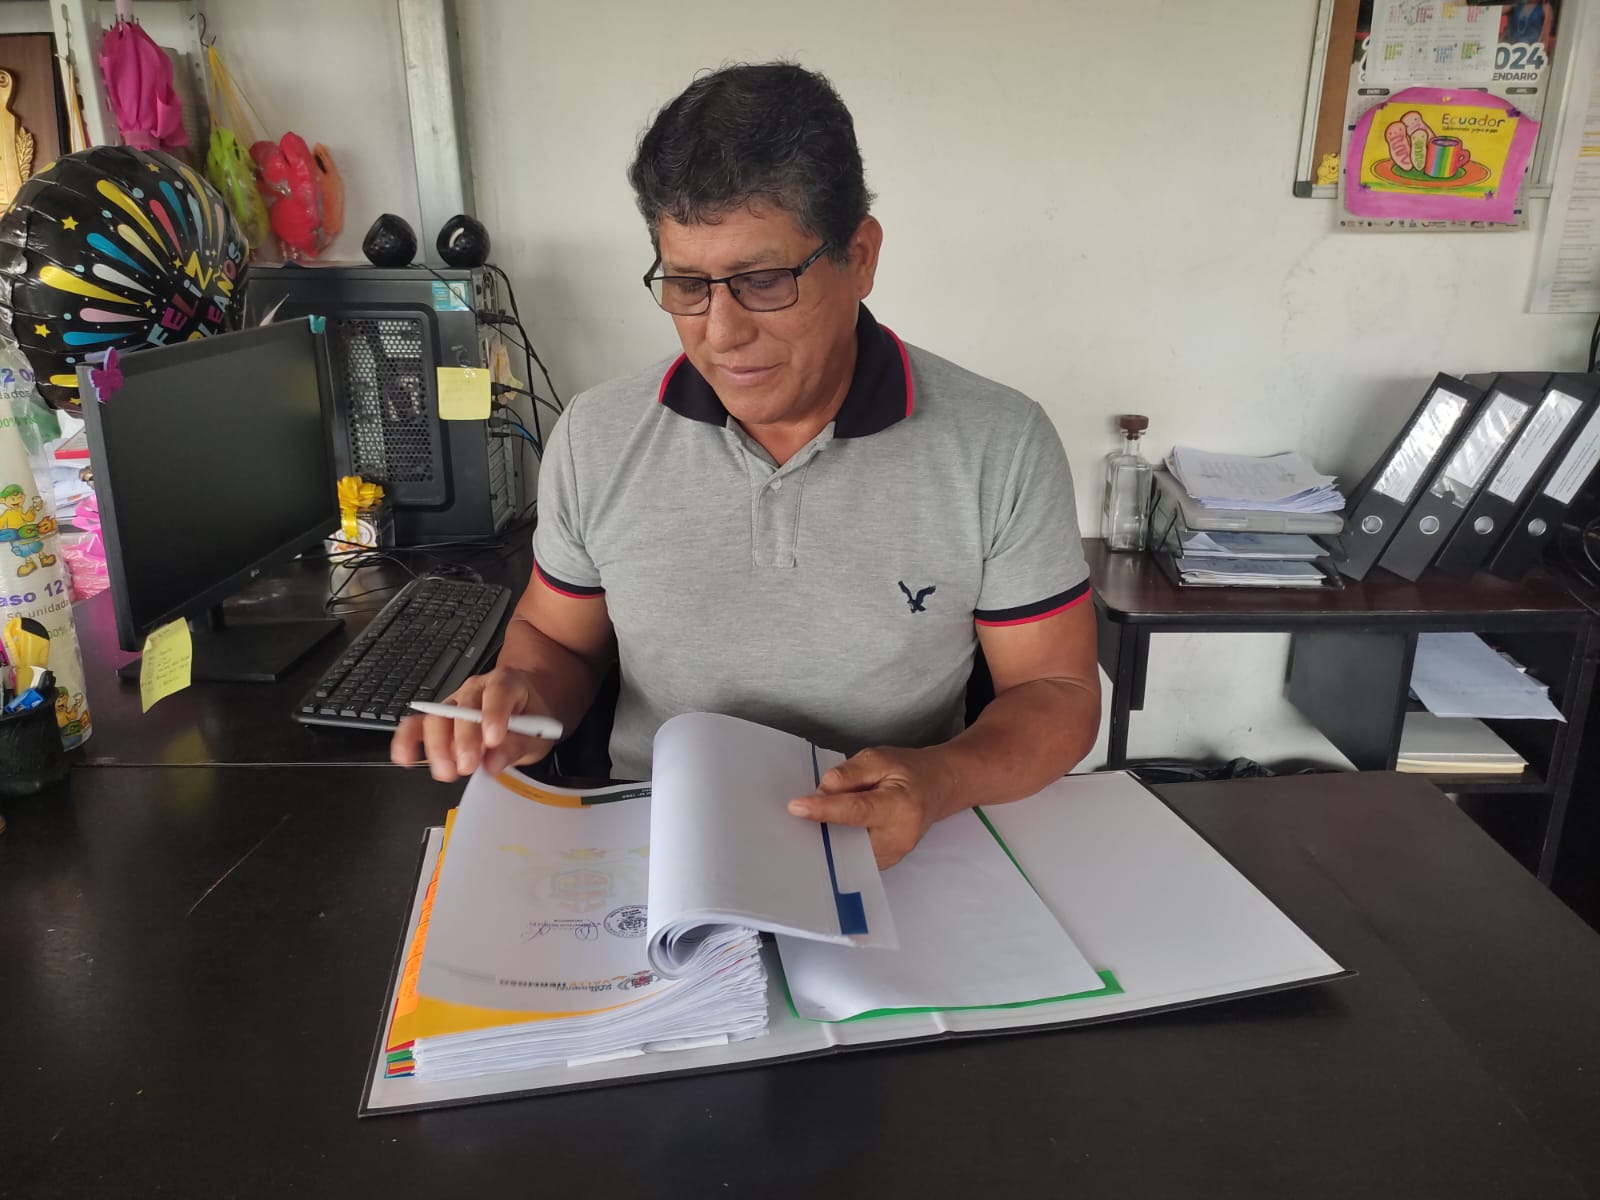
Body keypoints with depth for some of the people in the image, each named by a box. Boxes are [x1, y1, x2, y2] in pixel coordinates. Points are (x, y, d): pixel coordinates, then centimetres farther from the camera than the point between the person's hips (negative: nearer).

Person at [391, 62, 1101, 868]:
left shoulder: (1000, 448, -10)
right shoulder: (594, 440, -3)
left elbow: (1056, 693, -3)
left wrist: (939, 783, -22)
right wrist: (525, 698, -12)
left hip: (900, 869, 0)